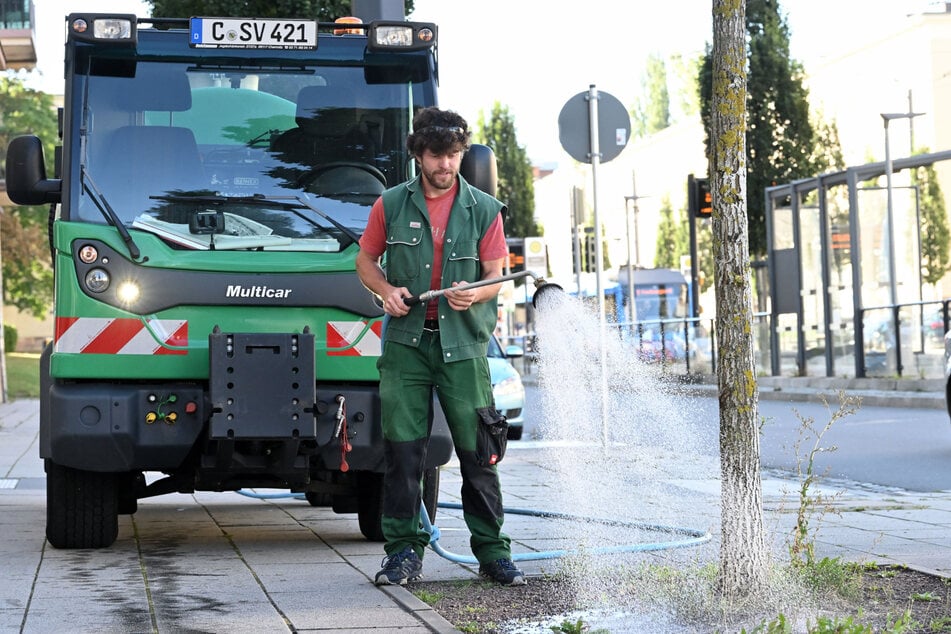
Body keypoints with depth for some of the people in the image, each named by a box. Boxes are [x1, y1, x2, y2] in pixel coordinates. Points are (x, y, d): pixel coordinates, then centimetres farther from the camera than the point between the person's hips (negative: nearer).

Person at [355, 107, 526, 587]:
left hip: (463, 344, 0)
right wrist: (387, 291, -5)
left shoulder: (484, 210, 6)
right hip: (406, 342, 0)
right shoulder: (391, 205, 6)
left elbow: (495, 275, 4)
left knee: (478, 454, 0)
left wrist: (474, 294, -18)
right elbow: (365, 260, 14)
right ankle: (404, 552, 6)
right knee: (403, 451, -2)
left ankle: (493, 552, 9)